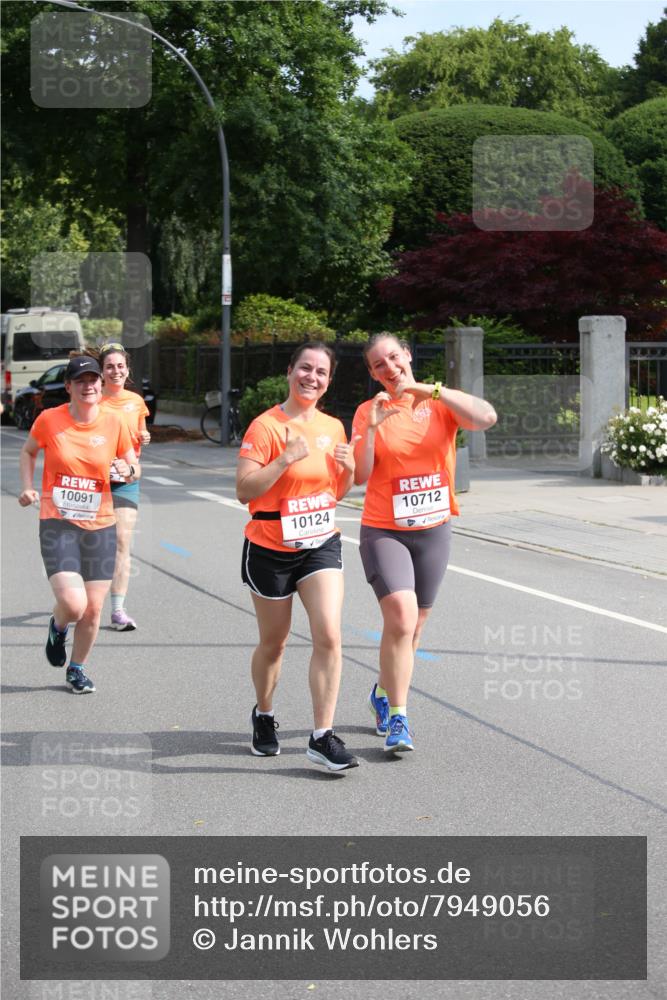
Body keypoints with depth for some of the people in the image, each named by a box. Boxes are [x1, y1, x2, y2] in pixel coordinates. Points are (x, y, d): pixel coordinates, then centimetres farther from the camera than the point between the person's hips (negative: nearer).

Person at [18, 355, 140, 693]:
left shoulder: (114, 424, -1)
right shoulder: (49, 420, -5)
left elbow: (134, 467, 12)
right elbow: (28, 452, 15)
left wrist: (128, 469, -11)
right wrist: (27, 487, 1)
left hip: (100, 526, 3)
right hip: (57, 524, -3)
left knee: (93, 609, 5)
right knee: (73, 604, -18)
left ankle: (77, 669, 31)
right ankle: (57, 626, 20)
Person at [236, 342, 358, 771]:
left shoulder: (333, 427, 5)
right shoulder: (266, 426, -12)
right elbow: (245, 490, -19)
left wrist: (348, 470, -5)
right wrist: (287, 458, -28)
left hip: (322, 544, 4)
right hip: (271, 549, -3)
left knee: (329, 636, -12)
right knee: (274, 642, 12)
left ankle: (323, 736, -7)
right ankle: (264, 716, 38)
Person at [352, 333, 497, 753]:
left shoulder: (442, 403, -1)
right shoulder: (368, 412, -1)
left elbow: (487, 418, -22)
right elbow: (361, 475, -10)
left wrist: (428, 390, -22)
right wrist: (372, 427, -21)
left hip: (434, 530, 2)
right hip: (383, 531, -2)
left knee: (412, 626, 13)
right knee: (401, 616, -20)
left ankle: (384, 692, 39)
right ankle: (397, 718, -11)